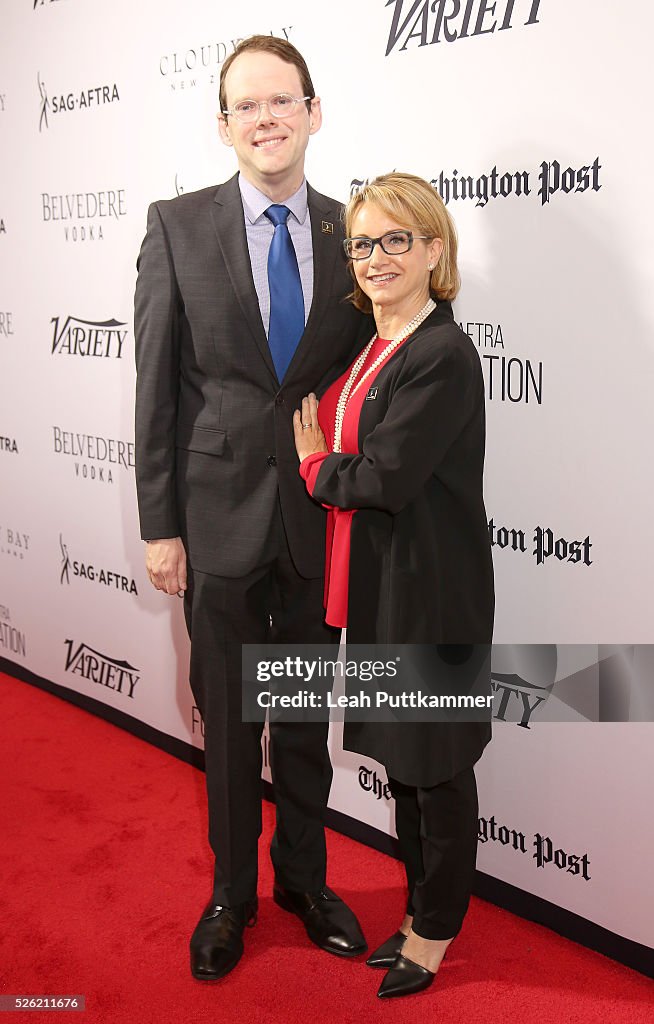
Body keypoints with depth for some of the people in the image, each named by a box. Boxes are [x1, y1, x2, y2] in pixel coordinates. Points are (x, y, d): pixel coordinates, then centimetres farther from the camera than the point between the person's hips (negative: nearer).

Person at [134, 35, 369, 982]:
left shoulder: (350, 234, 2)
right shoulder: (178, 227, -3)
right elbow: (157, 387, -4)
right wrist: (159, 525, -6)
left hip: (319, 518, 2)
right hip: (219, 514, -1)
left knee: (308, 714, 15)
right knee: (227, 716, 12)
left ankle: (305, 878, 37)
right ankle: (232, 892, 34)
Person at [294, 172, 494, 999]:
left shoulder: (444, 356, -18)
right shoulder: (367, 348, 9)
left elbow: (385, 479, -22)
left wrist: (316, 467, -6)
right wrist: (328, 466, -4)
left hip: (431, 591, -9)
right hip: (377, 583, 9)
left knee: (435, 763, 8)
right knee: (398, 756, 20)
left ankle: (435, 932, 28)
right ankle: (421, 912, 38)